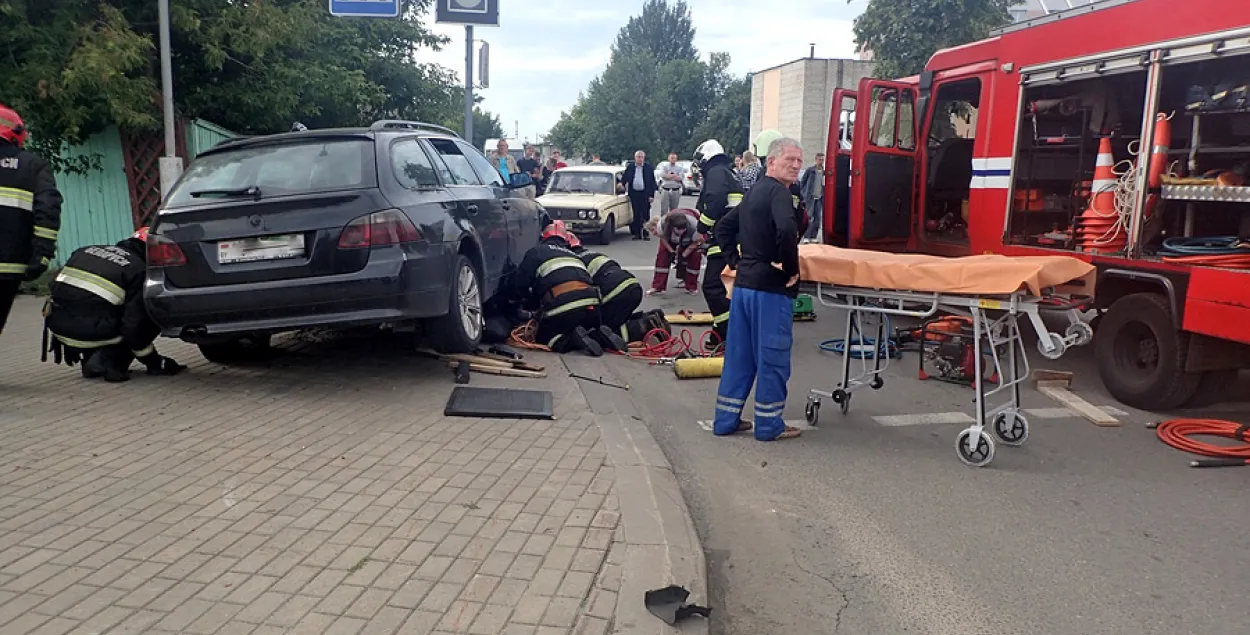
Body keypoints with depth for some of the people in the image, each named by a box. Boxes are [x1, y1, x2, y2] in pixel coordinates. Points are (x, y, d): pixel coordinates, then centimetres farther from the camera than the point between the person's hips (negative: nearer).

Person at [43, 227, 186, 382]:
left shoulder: (84, 251, 16)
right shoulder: (138, 270, -4)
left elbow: (57, 288, 19)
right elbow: (133, 325, -9)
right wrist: (154, 361, 4)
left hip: (57, 327, 7)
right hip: (92, 334, -7)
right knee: (153, 317, 4)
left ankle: (89, 359, 17)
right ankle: (106, 361, -4)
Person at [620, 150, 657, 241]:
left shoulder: (649, 168, 1)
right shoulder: (630, 167, 7)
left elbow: (652, 182, 1)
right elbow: (624, 178, 12)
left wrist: (652, 195, -5)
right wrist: (621, 184, -10)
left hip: (645, 194, -2)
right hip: (634, 193, 2)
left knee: (645, 215, -1)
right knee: (636, 214, 4)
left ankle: (646, 234, 5)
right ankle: (637, 233, 10)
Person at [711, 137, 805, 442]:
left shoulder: (754, 193, 16)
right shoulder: (779, 192, -12)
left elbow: (724, 229, 23)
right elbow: (786, 230, -30)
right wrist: (791, 268, -18)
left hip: (744, 283, 9)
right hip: (771, 288, -9)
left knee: (738, 354, 12)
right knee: (773, 357, 2)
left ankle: (726, 419, 19)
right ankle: (769, 425, 11)